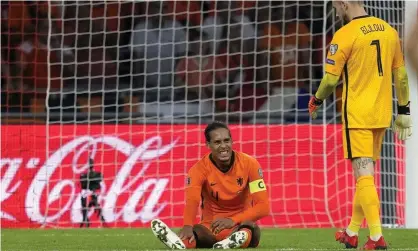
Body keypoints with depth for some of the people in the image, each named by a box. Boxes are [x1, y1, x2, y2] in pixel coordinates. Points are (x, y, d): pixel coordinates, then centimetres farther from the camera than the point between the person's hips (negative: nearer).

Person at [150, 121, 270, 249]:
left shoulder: (249, 164, -7)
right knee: (195, 231, -37)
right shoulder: (199, 169, -10)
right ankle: (181, 242, -72)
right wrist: (187, 226, -52)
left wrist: (233, 220, -28)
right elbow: (192, 202, -28)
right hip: (211, 227, 0)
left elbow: (263, 206, -12)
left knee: (250, 227, -38)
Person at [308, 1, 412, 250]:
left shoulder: (345, 35, -13)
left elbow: (331, 79, -11)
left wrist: (316, 101, 8)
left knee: (364, 175, -7)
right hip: (382, 115, 6)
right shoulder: (389, 31, 7)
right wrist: (404, 112, 17)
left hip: (357, 115, -6)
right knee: (365, 175, 15)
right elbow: (401, 75, 11)